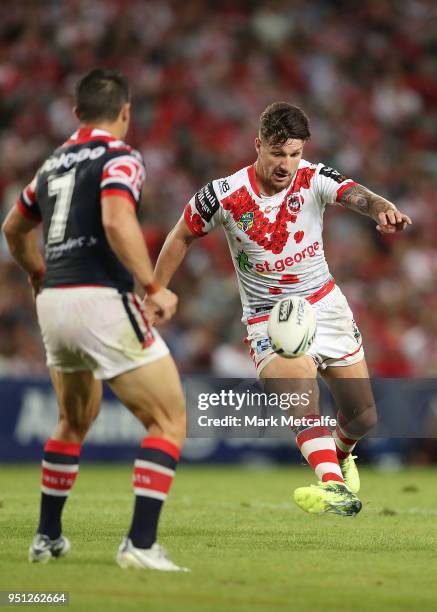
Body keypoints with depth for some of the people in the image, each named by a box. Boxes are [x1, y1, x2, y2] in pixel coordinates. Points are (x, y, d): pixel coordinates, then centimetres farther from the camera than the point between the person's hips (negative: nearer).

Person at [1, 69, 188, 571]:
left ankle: (47, 536, 32)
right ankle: (140, 544, -14)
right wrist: (153, 288, -20)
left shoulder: (55, 163, 19)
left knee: (75, 421, 29)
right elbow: (117, 221, -24)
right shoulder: (120, 158, -5)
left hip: (53, 303, 8)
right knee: (169, 419, -3)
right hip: (101, 300, -8)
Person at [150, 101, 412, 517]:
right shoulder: (224, 195, -15)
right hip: (268, 318, -3)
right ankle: (335, 488, -45)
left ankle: (340, 455, 45)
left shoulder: (314, 179, -13)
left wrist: (384, 210, -56)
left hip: (326, 305, 3)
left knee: (363, 417, 10)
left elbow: (357, 196, -32)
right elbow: (182, 236, 1)